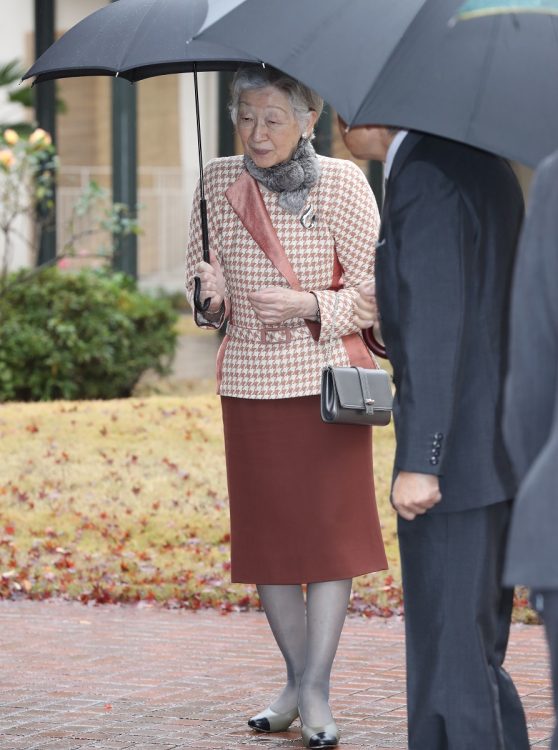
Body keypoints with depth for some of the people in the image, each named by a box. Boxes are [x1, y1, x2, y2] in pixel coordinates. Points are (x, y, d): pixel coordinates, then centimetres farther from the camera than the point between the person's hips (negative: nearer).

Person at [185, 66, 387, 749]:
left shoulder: (342, 183, -5)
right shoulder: (219, 184, 3)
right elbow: (202, 280, 10)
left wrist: (310, 305, -19)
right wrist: (211, 296, -12)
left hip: (329, 379, -3)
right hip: (250, 381, 3)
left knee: (329, 527, -5)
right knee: (267, 533, 6)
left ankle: (315, 693, 0)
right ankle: (296, 680, 21)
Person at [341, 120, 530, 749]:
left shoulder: (423, 179, -16)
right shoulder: (484, 164, 14)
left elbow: (439, 328, -22)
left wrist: (419, 462, -22)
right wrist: (389, 310, 12)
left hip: (457, 455, -10)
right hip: (503, 451, 10)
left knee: (450, 656, -3)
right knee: (474, 653, 18)